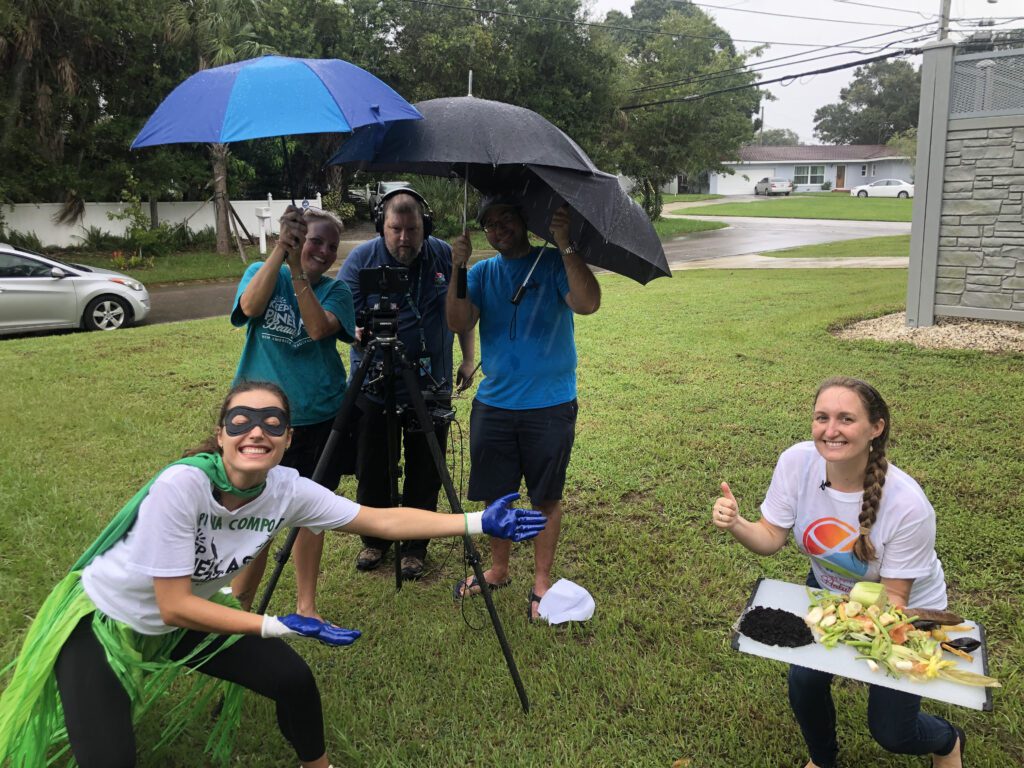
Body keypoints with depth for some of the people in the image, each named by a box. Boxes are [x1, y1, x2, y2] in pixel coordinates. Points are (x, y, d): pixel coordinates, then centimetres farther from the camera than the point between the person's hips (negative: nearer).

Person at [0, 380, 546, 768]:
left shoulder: (288, 490, -21)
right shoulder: (183, 485, -35)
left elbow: (384, 521, -19)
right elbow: (174, 606, -29)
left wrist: (479, 521, -25)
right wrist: (280, 626, -30)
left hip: (185, 618, 5)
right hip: (102, 619, -5)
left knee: (293, 681, -3)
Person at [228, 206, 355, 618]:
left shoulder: (335, 290, 2)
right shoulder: (263, 273, 2)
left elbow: (319, 328, -19)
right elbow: (251, 307, -22)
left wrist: (298, 272, -23)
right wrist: (279, 251, -27)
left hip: (320, 419, 2)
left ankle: (306, 606, 27)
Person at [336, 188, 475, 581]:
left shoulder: (445, 256, -2)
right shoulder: (361, 258, -7)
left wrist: (467, 358, 6)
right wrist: (359, 333, -31)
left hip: (431, 385, 1)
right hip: (374, 384, 0)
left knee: (425, 473, 8)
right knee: (371, 470, 10)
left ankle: (415, 547, 26)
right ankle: (374, 540, 32)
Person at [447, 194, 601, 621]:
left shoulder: (554, 263, -3)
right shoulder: (483, 273, 7)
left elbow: (588, 303, -22)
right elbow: (459, 323, -7)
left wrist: (565, 245, -29)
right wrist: (458, 270, -20)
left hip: (549, 405, -3)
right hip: (493, 404, 4)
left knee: (546, 497, 7)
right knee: (494, 493, 13)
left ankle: (541, 580, 23)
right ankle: (498, 570, 33)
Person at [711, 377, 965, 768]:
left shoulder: (907, 504, -35)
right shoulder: (797, 462, -26)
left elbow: (895, 596, -22)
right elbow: (771, 538, -15)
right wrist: (735, 524, -35)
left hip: (903, 609, -3)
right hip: (828, 590, 3)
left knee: (891, 732, 3)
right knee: (804, 682, -5)